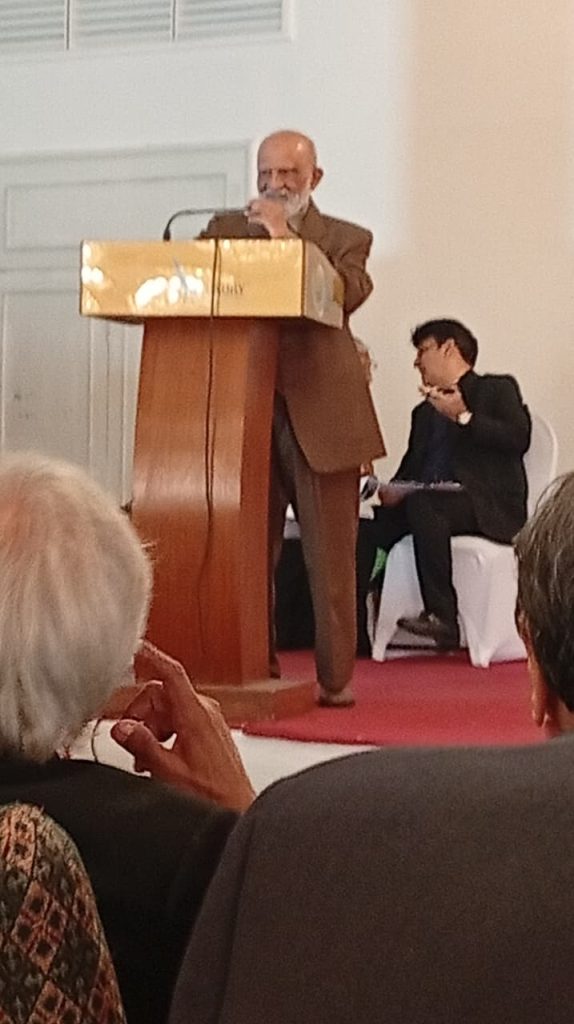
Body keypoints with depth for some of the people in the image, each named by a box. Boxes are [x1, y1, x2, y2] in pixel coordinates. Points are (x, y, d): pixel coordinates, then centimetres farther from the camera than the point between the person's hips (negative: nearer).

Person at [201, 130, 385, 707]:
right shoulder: (227, 229, 17)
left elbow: (349, 292, -11)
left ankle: (336, 677, 5)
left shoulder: (345, 239, 9)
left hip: (321, 412, -2)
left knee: (329, 551, -1)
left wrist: (285, 234, -10)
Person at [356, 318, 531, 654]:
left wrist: (463, 417, -11)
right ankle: (353, 634, -22)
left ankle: (442, 617, -36)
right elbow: (410, 469, 22)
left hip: (487, 507, -6)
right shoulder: (424, 411, 28)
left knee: (421, 503, -36)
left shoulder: (498, 389, 8)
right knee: (365, 527, -19)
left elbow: (518, 438, -9)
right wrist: (392, 489, 0)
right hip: (426, 501, 6)